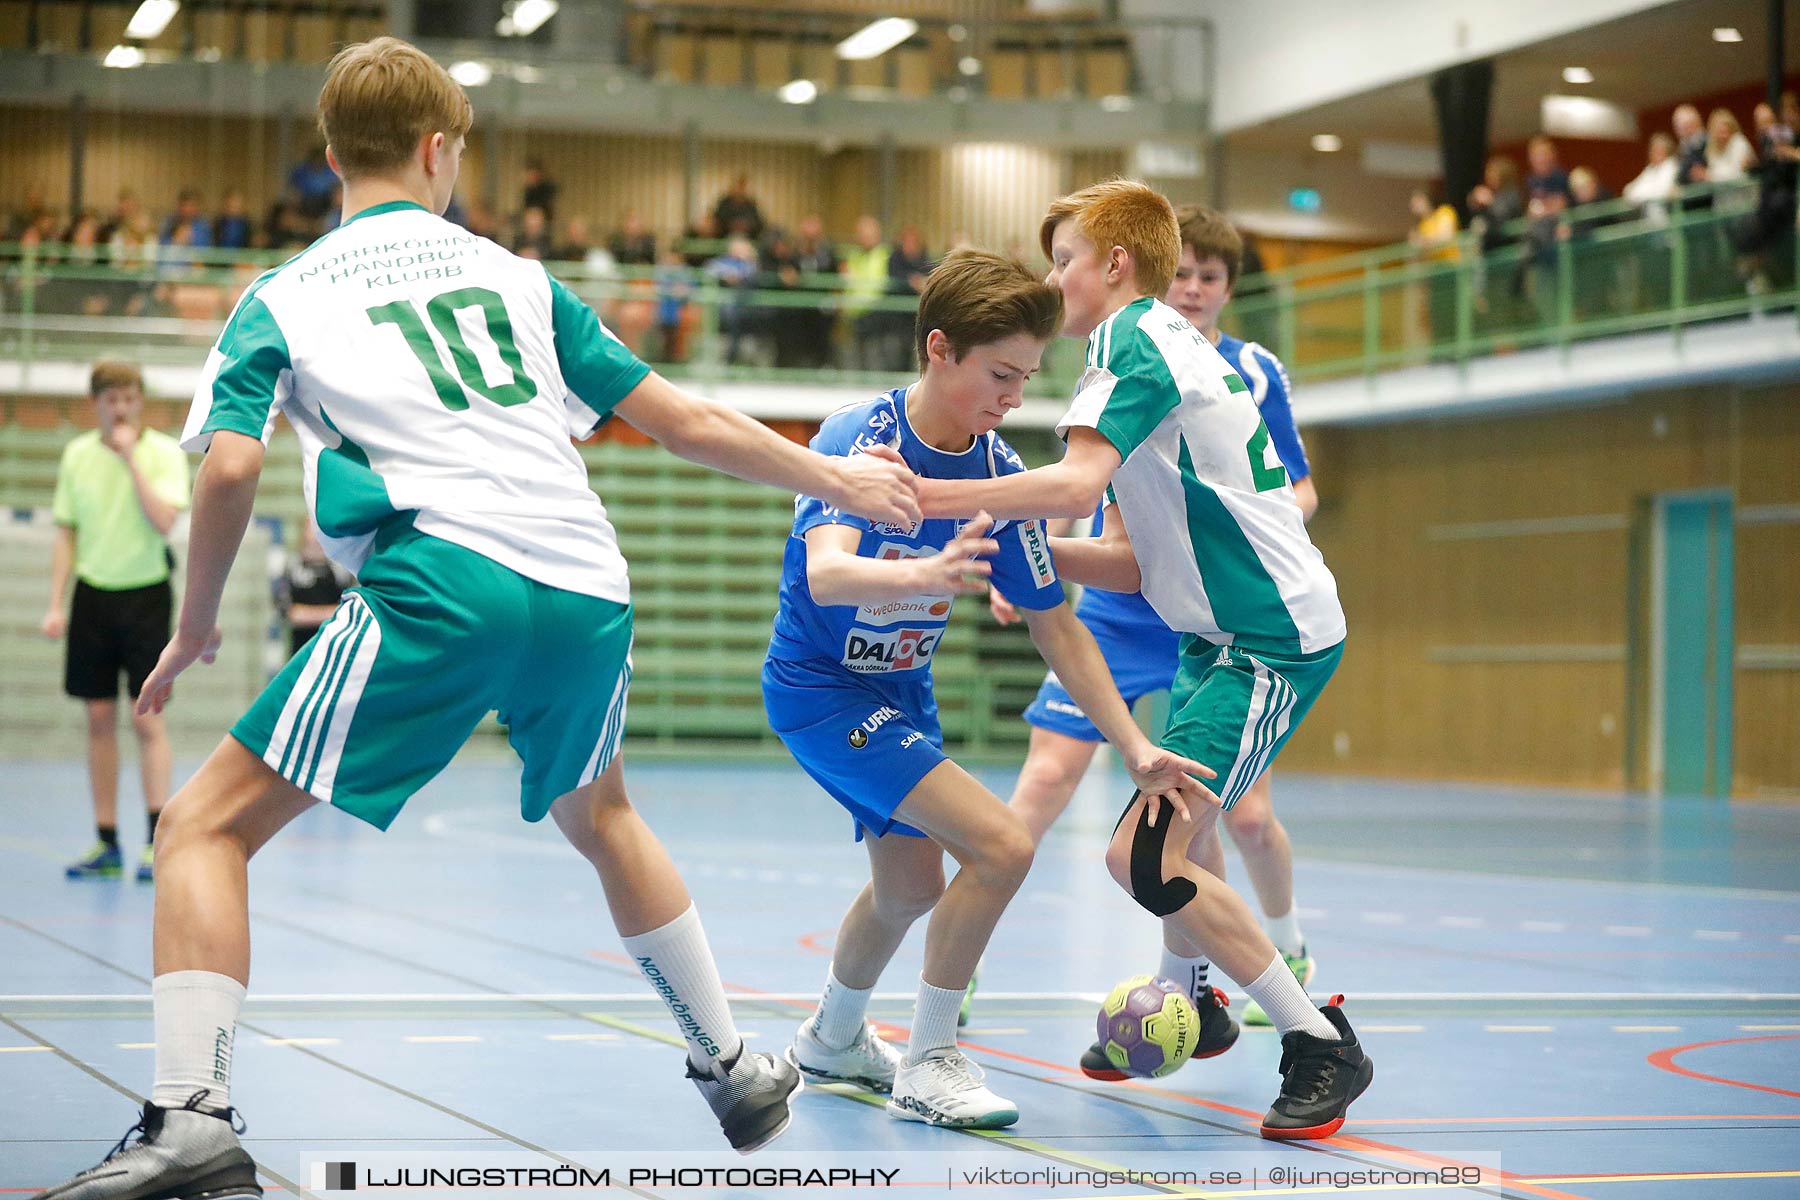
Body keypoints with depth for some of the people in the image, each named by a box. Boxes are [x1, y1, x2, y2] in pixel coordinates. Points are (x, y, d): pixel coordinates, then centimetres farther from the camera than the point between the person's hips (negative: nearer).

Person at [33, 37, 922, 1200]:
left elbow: (231, 468, -2)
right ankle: (736, 1067, 38)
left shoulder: (282, 299, 14)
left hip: (439, 587, -4)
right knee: (599, 813, 34)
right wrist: (836, 480, 31)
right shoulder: (516, 275, 21)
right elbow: (682, 420, 20)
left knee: (209, 825, 3)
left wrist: (195, 630, 12)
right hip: (589, 591, 4)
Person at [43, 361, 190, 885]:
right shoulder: (77, 455, 5)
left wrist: (132, 455, -18)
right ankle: (106, 844, 10)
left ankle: (158, 841, -8)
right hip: (93, 592, 4)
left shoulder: (164, 453, -6)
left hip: (145, 592, -3)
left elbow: (164, 521, -20)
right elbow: (66, 534, 10)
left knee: (147, 718, -8)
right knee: (99, 719, 5)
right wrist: (56, 604, 4)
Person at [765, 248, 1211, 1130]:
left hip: (901, 689, 7)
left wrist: (1135, 748, -12)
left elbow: (1055, 626, -3)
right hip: (818, 686, -7)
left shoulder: (1000, 475, -8)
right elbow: (827, 573, -42)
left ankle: (831, 1040, 51)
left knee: (910, 887, 24)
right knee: (1000, 845, -21)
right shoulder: (858, 438, -25)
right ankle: (927, 1067, -8)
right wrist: (925, 574, -62)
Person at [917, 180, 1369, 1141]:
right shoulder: (1161, 348, 20)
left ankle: (1322, 1045, -7)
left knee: (1147, 857, -15)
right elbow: (1133, 562, 16)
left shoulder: (1135, 337, -11)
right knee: (1165, 842, 22)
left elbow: (1077, 483, -28)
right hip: (1222, 632, 11)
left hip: (1271, 638, -11)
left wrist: (930, 496, -26)